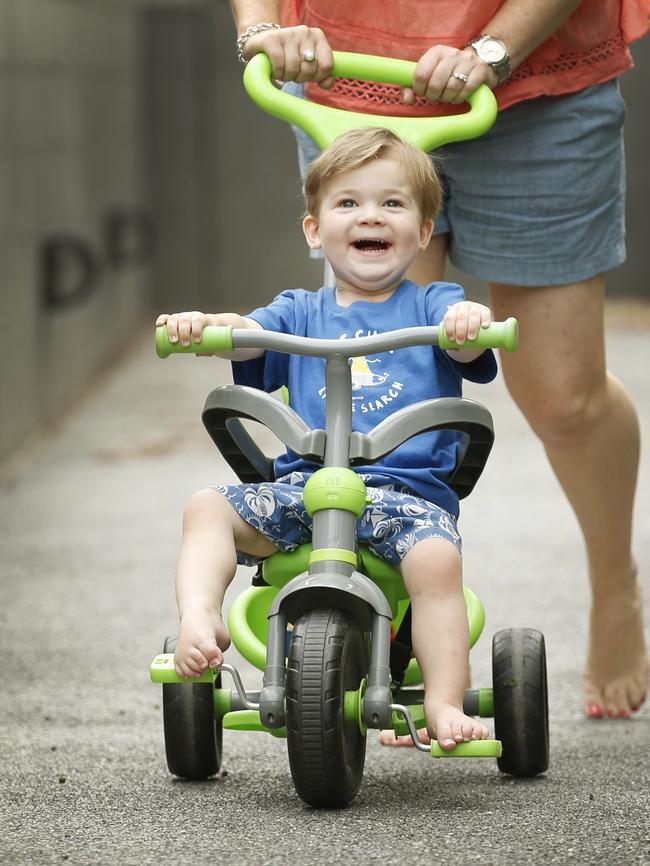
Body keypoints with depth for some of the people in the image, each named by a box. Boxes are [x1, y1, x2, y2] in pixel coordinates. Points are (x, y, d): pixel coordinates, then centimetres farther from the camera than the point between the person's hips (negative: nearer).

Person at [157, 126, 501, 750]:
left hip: (409, 487, -3)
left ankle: (444, 704, -29)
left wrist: (470, 322, -34)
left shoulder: (430, 305, 13)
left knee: (437, 557, -32)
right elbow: (247, 333, 0)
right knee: (208, 507, -17)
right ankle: (200, 620, -31)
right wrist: (199, 324, -23)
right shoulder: (302, 313, 19)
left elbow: (465, 347, -9)